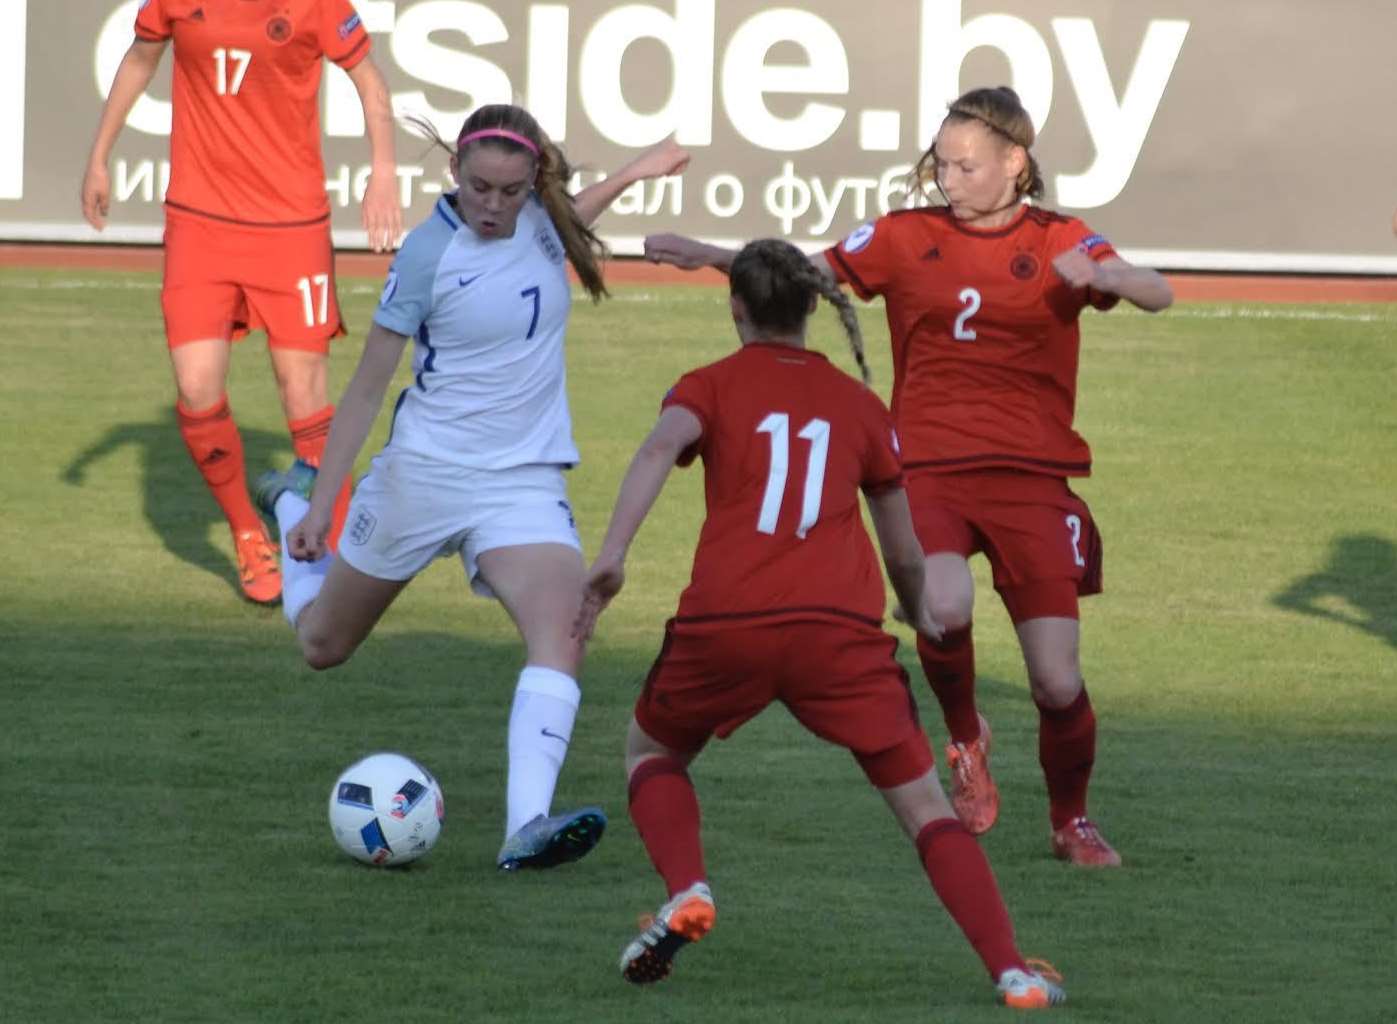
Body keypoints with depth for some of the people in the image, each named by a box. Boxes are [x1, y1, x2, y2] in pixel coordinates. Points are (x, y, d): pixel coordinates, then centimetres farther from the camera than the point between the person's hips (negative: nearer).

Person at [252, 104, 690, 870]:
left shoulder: (541, 221, -1)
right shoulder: (429, 252, -16)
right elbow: (367, 386, -10)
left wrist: (631, 175, 28)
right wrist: (321, 507, -12)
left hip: (525, 483, 3)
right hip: (423, 475, -3)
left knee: (559, 638, -25)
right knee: (322, 644, 17)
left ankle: (527, 828, -36)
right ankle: (293, 501, 48)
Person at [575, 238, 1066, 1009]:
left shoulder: (711, 386, 14)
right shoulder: (859, 405, 20)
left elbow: (661, 446, -10)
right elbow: (905, 552, 24)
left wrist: (612, 553, -20)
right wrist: (920, 617, 45)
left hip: (724, 625, -1)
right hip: (840, 627, 1)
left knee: (650, 750, 27)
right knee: (924, 804, 10)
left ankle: (686, 893, 1)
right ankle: (1011, 970, -6)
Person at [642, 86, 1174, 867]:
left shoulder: (1057, 243, 2)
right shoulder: (908, 239, 8)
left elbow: (1159, 295, -12)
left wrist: (1098, 275, -34)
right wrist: (706, 255, -10)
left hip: (1032, 478, 0)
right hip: (930, 470, 0)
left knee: (1058, 682, -5)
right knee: (946, 606, -31)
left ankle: (1072, 821, 24)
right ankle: (966, 741, 1)